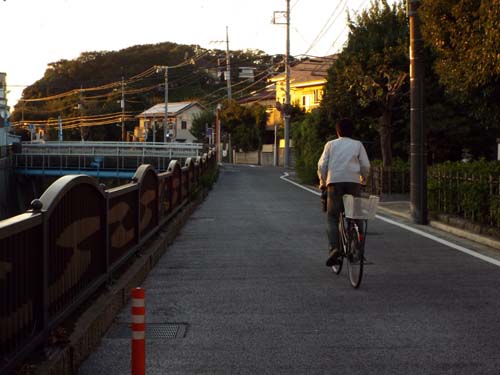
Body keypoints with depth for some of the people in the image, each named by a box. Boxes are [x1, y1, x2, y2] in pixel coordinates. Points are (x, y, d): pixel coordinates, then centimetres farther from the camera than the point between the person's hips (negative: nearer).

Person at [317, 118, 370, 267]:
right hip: (354, 182, 1)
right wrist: (363, 180, 23)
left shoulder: (331, 144, 14)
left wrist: (322, 183, 17)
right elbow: (366, 166, 7)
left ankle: (333, 248, -21)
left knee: (332, 217, -1)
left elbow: (322, 165, 6)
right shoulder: (358, 145, 14)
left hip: (335, 182, -1)